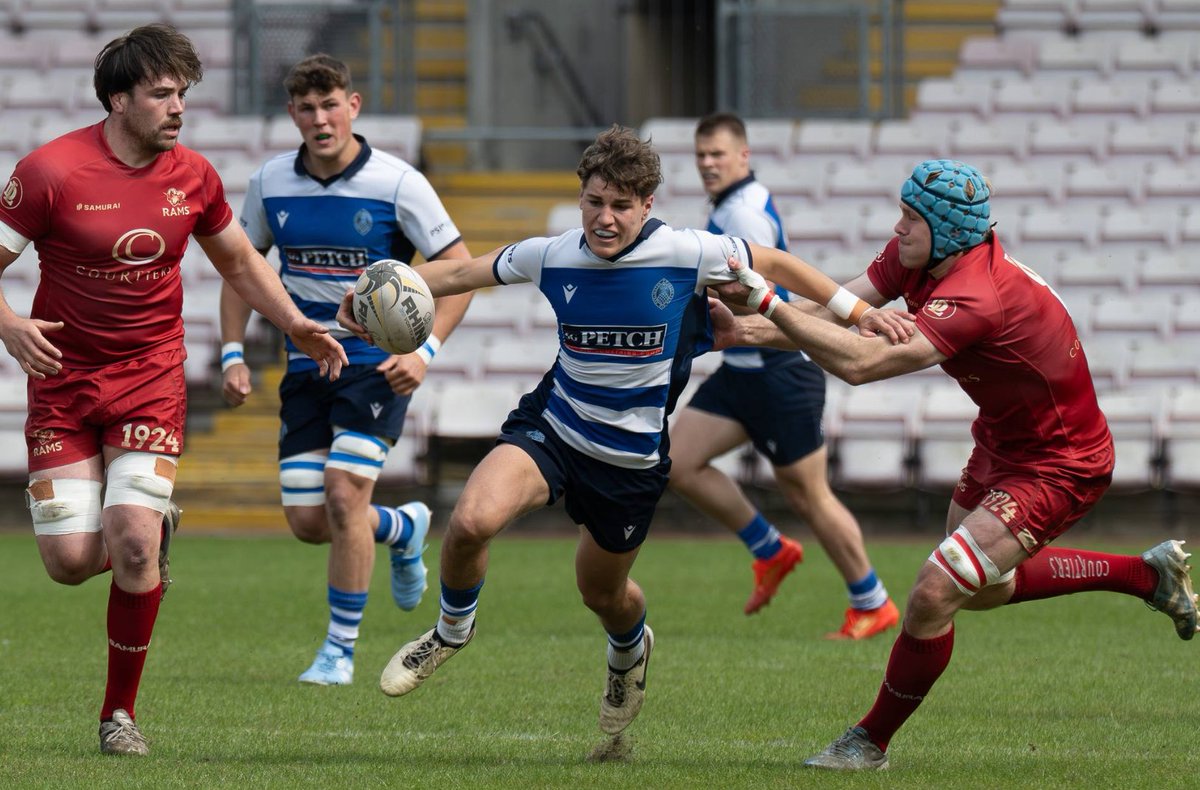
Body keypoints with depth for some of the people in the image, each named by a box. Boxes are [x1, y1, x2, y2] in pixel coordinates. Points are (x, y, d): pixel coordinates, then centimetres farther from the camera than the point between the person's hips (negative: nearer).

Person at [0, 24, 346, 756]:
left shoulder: (193, 176, 0)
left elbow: (240, 261, 18)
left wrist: (297, 325, 4)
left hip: (150, 380, 1)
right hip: (63, 380, -1)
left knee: (133, 544, -17)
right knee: (71, 560, -8)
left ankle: (121, 711, -1)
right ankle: (154, 527, 30)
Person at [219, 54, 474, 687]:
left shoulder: (398, 184, -12)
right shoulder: (270, 184, 0)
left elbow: (459, 268, -7)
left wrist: (425, 351, -18)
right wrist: (233, 354, 3)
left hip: (379, 363, -4)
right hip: (307, 366, 4)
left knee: (344, 490, -20)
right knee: (307, 521, -1)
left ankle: (339, 650, -6)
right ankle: (403, 529, 33)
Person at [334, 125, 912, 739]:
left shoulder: (685, 255, -15)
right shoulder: (552, 257, -8)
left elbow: (774, 263, -1)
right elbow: (463, 272, 7)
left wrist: (857, 310, -3)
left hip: (632, 458, -1)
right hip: (552, 428, 1)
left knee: (602, 592, 15)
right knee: (472, 521, -25)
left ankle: (630, 648, 55)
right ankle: (452, 631, 7)